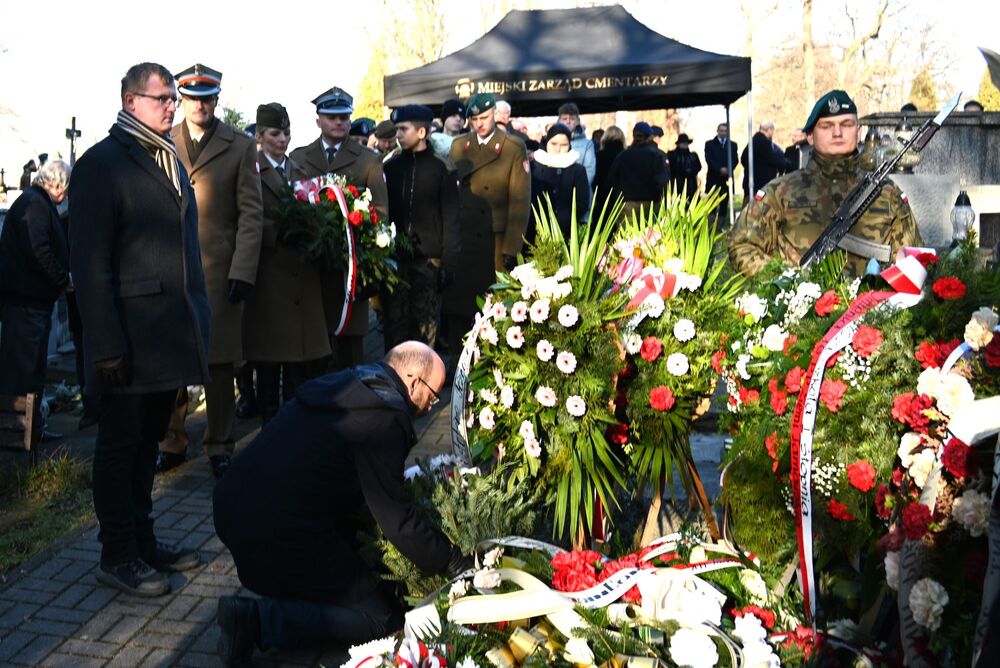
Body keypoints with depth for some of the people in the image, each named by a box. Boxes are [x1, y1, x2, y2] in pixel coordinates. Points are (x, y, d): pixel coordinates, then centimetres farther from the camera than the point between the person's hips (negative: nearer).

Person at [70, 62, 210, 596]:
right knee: (121, 444, 4)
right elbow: (89, 260, -14)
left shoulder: (172, 163, 17)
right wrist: (107, 341, -19)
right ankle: (118, 556, 17)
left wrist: (197, 319, 14)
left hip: (171, 330, 7)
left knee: (148, 440, 16)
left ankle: (142, 541, 29)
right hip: (131, 336, -7)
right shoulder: (102, 163, -8)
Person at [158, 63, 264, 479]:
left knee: (219, 362, 4)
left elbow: (250, 214, 1)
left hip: (218, 269, -1)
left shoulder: (240, 147, 6)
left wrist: (243, 270, -8)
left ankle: (220, 448, 15)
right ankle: (172, 443, 19)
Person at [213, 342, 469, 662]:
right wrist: (454, 562, 3)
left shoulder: (338, 384, 15)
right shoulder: (385, 414, -13)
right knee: (382, 619, 2)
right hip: (280, 536, -10)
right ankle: (259, 618, -8)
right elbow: (397, 521, -11)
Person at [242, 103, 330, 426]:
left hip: (302, 274, 5)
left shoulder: (300, 169, 16)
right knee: (269, 355, 3)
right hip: (268, 274, -5)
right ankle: (270, 420, 14)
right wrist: (281, 232, -20)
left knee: (303, 356, 5)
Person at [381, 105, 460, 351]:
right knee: (394, 324, 4)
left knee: (425, 327, 3)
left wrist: (448, 262, -8)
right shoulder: (391, 167, 9)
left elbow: (450, 218, -2)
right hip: (395, 258, 3)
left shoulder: (440, 168, -1)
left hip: (428, 259, -3)